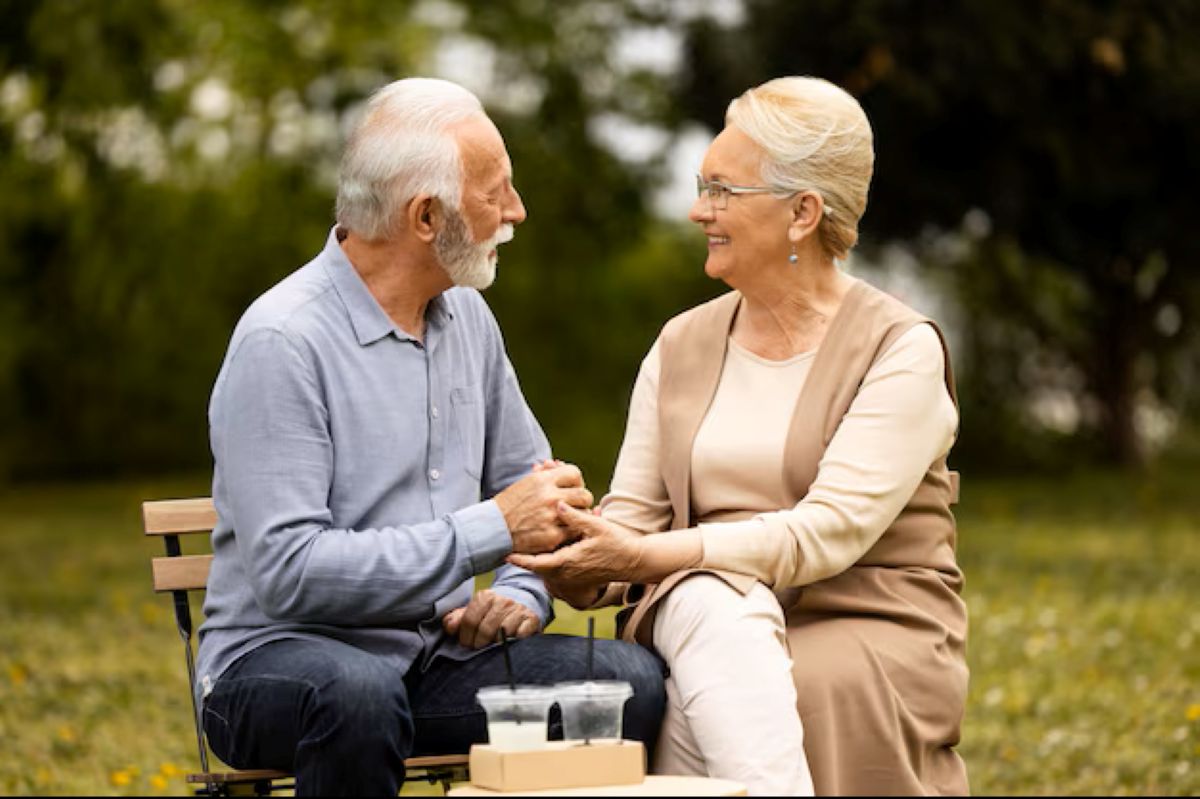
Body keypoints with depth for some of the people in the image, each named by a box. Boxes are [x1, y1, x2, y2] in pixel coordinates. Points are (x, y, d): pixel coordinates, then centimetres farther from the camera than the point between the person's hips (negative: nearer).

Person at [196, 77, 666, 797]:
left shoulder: (467, 316, 11)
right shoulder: (281, 343, -14)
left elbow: (527, 480, 23)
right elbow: (290, 572, -22)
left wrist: (523, 596, 1)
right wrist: (491, 530, -22)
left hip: (437, 656, 6)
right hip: (282, 658, -6)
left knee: (636, 678, -21)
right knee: (357, 690, -41)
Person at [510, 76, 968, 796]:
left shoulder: (900, 349, -4)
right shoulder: (682, 347, 14)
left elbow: (830, 531, -16)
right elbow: (633, 515, 9)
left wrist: (651, 556, -25)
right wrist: (584, 568, -16)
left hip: (872, 631, -3)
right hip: (709, 610, 4)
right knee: (716, 610, -34)